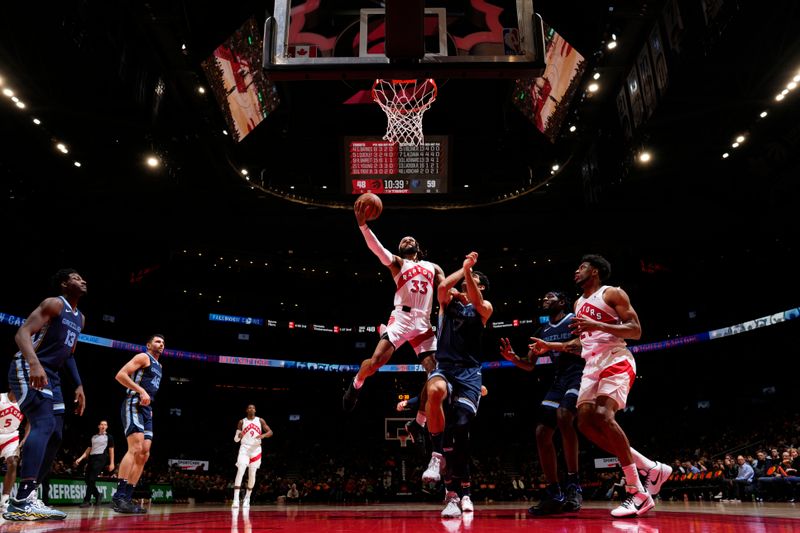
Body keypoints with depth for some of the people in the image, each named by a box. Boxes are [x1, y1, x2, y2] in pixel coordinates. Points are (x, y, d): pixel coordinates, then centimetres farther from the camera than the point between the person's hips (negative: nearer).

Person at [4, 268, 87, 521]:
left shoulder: (80, 318, 19)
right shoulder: (54, 304, -9)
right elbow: (22, 333, -20)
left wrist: (79, 386, 17)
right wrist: (34, 364, -37)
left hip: (50, 376, 10)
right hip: (27, 370, -10)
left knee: (55, 437, 7)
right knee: (44, 424, -26)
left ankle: (26, 497, 14)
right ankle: (21, 501, -30)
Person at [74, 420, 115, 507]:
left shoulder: (109, 437, 8)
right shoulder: (94, 437, 20)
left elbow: (111, 450, 5)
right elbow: (88, 449, 20)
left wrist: (111, 463, -2)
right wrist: (80, 458, 7)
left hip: (100, 458, -6)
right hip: (91, 458, 6)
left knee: (92, 479, -16)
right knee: (87, 480, 2)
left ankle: (87, 501, -14)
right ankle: (98, 495, 22)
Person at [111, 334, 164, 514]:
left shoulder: (158, 365, 24)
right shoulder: (143, 357, -2)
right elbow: (120, 375, -14)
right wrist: (141, 391, -22)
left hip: (146, 409, 10)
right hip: (134, 406, -10)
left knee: (144, 454, 4)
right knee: (135, 448, -22)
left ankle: (127, 498, 6)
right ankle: (119, 496, -24)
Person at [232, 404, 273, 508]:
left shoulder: (260, 421, 6)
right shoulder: (242, 422, 6)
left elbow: (270, 432, 1)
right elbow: (236, 439, 7)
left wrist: (263, 435, -20)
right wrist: (238, 436, -17)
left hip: (256, 449, 1)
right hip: (244, 448, -1)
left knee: (252, 474, 4)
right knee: (240, 472, -17)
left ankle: (247, 498, 19)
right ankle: (236, 499, -20)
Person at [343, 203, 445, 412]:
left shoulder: (433, 268, 24)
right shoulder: (397, 262, 14)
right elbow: (377, 248, -5)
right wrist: (363, 225, -21)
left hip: (423, 323, 3)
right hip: (401, 318, -3)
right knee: (376, 360, -17)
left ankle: (421, 422, 9)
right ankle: (355, 385, 17)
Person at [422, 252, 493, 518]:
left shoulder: (485, 307, 13)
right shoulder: (449, 301, 18)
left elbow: (476, 302, -12)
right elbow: (442, 287, -5)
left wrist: (468, 269, -15)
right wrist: (463, 267, 4)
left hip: (469, 372, 0)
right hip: (444, 367, 1)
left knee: (460, 429, -11)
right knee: (435, 390, -36)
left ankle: (457, 493, -1)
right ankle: (438, 455, -22)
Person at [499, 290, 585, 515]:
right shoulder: (542, 333, 16)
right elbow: (530, 365, 17)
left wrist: (583, 349, -27)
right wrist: (512, 358, -2)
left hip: (579, 375, -7)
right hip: (559, 380, 7)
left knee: (563, 415, -34)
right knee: (542, 433, -2)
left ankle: (574, 484, -24)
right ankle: (554, 494, 6)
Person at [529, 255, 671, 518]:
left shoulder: (612, 293, -1)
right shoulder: (579, 304, 22)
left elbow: (636, 330, -9)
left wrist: (597, 325, -20)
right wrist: (549, 346, 21)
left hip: (616, 360, -8)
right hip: (592, 365, 8)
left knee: (602, 416, -27)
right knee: (585, 421, -7)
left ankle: (638, 491, -17)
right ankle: (650, 468, 3)